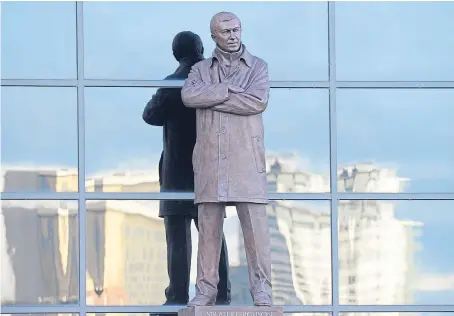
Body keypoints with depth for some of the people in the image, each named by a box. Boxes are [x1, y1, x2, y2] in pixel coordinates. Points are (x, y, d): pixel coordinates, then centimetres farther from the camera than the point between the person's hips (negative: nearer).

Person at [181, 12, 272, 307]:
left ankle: (261, 288, -3)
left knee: (255, 225, -6)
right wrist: (228, 91, -12)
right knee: (209, 226, 1)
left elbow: (258, 101, -9)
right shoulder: (201, 69, 14)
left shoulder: (258, 66, 9)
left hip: (247, 159, -1)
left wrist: (211, 99, -7)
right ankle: (206, 288, 4)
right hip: (210, 158, 2)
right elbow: (189, 96, -6)